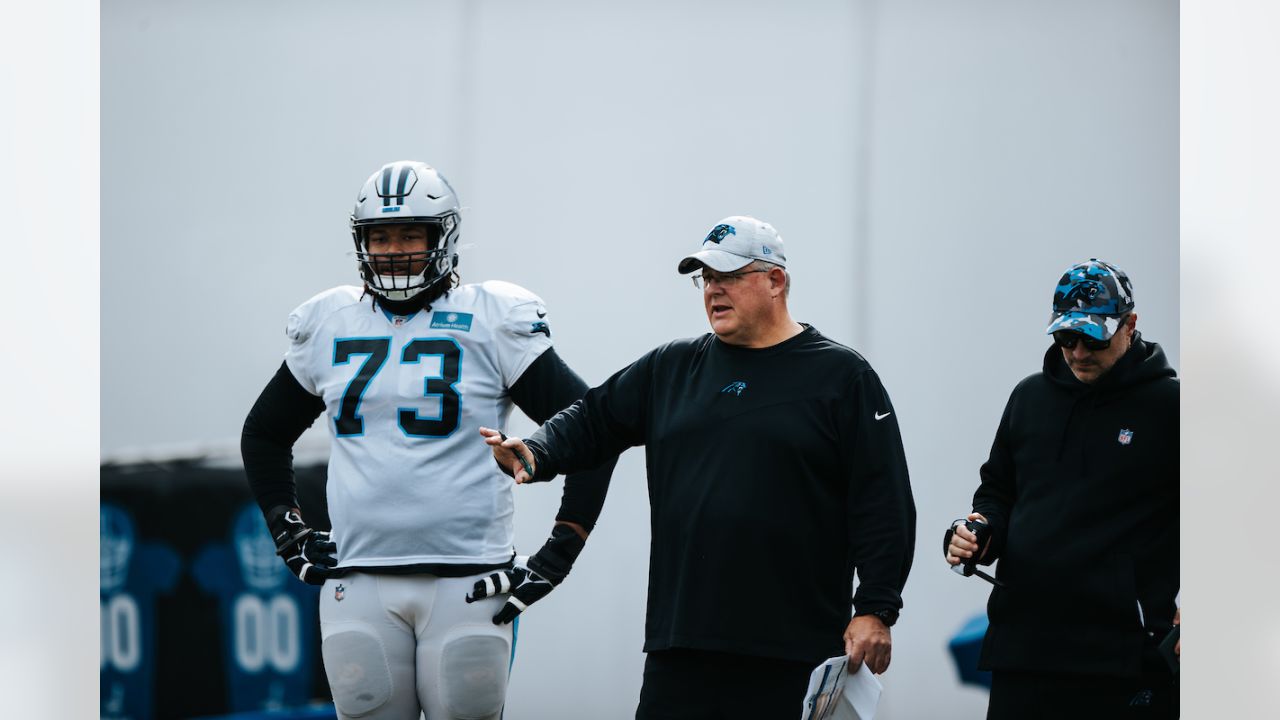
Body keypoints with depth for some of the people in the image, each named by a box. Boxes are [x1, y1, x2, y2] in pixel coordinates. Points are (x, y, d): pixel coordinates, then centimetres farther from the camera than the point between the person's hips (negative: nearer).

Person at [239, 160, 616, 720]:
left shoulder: (493, 325, -1)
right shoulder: (328, 325, 11)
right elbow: (263, 434, 27)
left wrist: (557, 557, -5)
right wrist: (288, 534, 16)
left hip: (466, 582, -3)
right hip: (358, 582, 3)